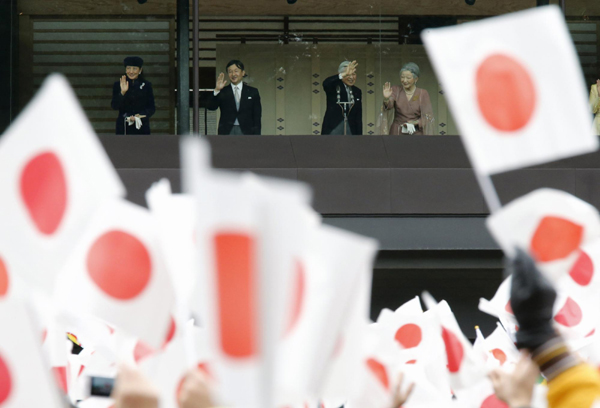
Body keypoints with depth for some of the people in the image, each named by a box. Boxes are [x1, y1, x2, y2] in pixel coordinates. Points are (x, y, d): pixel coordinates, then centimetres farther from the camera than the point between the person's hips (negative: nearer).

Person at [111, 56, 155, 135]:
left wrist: (140, 115, -13)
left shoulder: (146, 85, 6)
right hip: (124, 128, 0)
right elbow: (114, 106, -5)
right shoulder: (118, 85, 5)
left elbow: (151, 108, 6)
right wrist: (122, 92, -20)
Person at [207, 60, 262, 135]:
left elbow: (257, 117, 7)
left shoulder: (252, 92, 9)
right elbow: (211, 107, -5)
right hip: (227, 132, 0)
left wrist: (256, 138, -1)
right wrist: (217, 90, -19)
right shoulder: (223, 92, 8)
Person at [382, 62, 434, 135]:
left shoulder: (423, 94, 2)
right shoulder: (396, 90, 5)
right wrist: (386, 99, -35)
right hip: (397, 133, 1)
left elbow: (427, 116, -1)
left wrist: (415, 123, -18)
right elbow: (389, 105, -12)